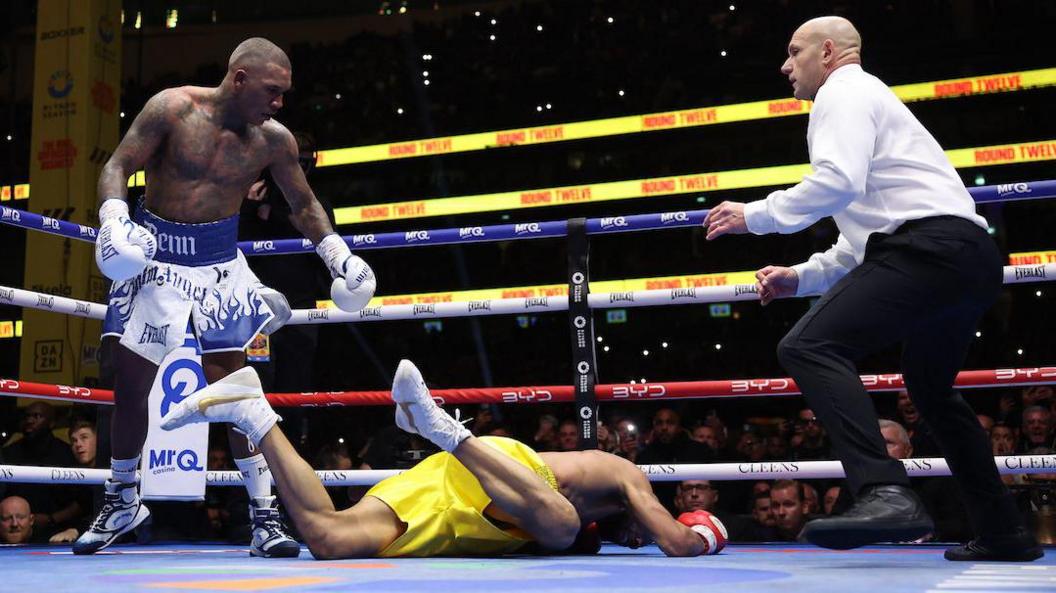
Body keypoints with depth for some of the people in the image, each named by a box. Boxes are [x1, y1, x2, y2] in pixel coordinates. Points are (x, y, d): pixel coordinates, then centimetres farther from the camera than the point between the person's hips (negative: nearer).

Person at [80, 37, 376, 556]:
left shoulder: (274, 140, -2)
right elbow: (117, 167, -9)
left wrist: (339, 254, -1)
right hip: (153, 255, 0)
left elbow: (303, 206, 11)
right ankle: (122, 502, 26)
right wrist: (114, 220, -28)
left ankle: (265, 517, -1)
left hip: (218, 263, 0)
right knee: (129, 385, 4)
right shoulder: (172, 108, -9)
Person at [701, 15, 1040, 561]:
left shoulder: (843, 93, 4)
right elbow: (860, 243, 33)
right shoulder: (868, 99, 34)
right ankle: (1004, 534, 30)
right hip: (972, 257, 10)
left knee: (811, 347, -21)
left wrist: (755, 215, -7)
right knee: (931, 390, 27)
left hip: (928, 246, -10)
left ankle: (884, 493, -35)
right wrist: (799, 277, 26)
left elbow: (838, 181, -16)